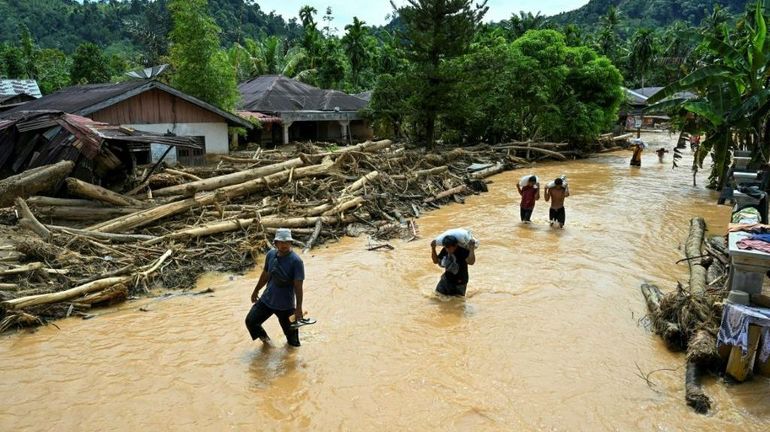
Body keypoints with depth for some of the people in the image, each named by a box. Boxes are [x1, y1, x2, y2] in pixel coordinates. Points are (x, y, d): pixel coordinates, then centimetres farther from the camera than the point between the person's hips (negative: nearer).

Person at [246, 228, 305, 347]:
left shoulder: (296, 261, -21)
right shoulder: (270, 254, -4)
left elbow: (298, 286, -20)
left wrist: (298, 308, -21)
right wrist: (256, 290, 21)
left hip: (285, 305, -5)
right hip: (266, 300, 5)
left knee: (291, 335, 6)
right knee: (250, 321, 9)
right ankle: (264, 338, 37)